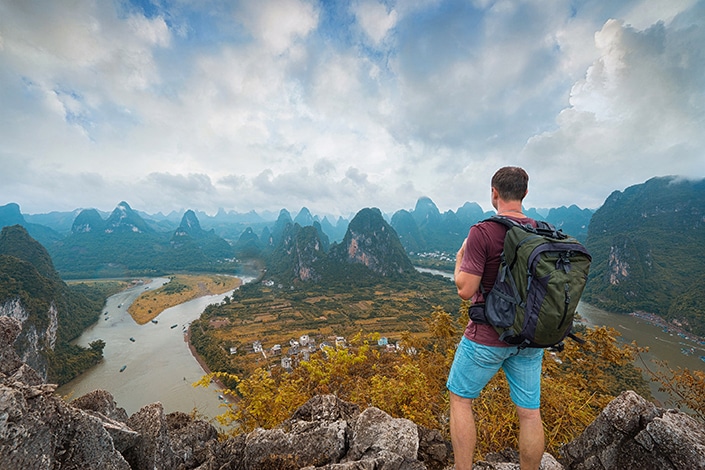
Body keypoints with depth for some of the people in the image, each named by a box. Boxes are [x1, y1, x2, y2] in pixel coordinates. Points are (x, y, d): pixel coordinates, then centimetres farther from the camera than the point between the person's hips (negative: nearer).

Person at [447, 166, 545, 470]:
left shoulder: (482, 232, -21)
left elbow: (465, 290, -21)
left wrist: (460, 257, -5)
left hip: (487, 337, -6)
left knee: (460, 398, 14)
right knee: (529, 411, 18)